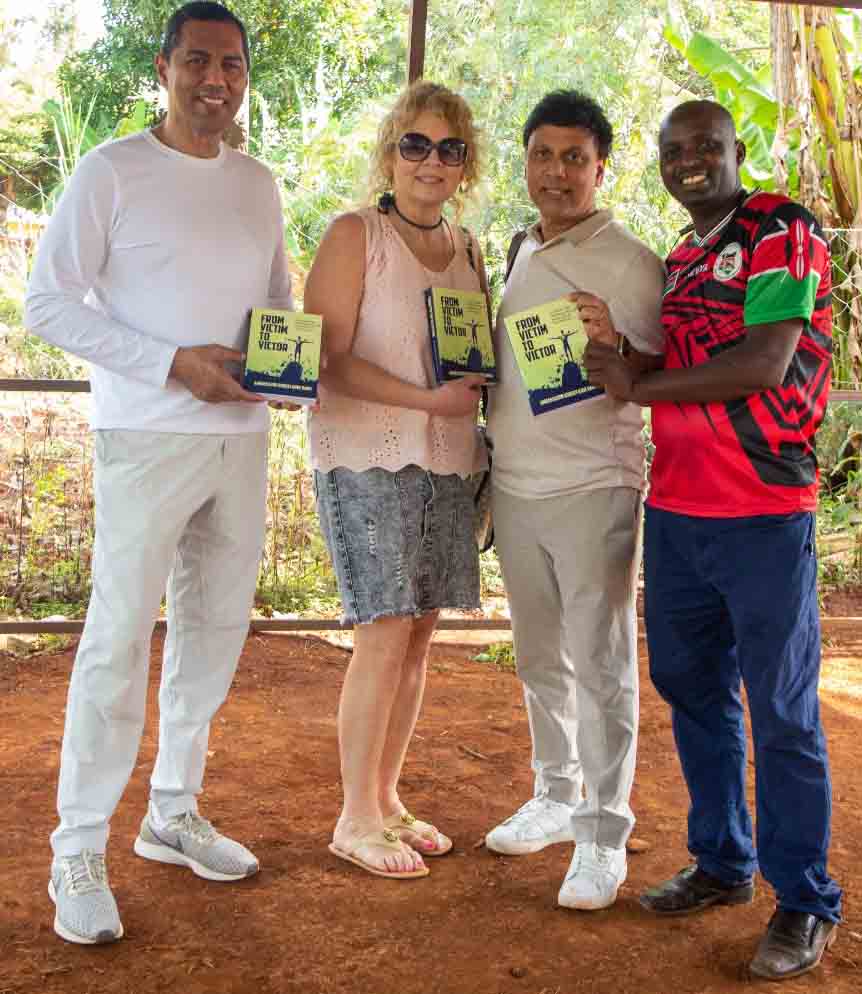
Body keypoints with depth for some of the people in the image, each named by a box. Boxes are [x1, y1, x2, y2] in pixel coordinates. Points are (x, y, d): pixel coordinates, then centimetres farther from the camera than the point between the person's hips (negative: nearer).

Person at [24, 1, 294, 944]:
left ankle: (173, 813, 28)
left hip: (242, 438, 6)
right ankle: (77, 853, 5)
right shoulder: (112, 171, -5)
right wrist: (174, 363, -18)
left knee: (215, 629, 11)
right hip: (146, 439, -6)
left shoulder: (258, 184, 13)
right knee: (119, 637, -6)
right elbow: (48, 301, -9)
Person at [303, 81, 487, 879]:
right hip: (366, 459, -6)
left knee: (419, 634, 8)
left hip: (447, 462, 6)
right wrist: (426, 399, -20)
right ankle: (356, 820, 7)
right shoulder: (354, 236, -4)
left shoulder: (466, 250, 15)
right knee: (384, 634, -8)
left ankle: (386, 798, 23)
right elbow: (330, 359, -12)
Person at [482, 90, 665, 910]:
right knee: (539, 660, 14)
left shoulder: (630, 265, -7)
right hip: (515, 488, 6)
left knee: (599, 666, 0)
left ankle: (603, 833, 9)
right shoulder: (520, 255, 13)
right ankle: (555, 797, 29)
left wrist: (614, 346, -29)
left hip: (593, 490, -6)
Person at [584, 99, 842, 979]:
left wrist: (637, 386, -10)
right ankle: (722, 864, 29)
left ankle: (804, 903, 12)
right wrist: (619, 347, 6)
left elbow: (765, 363, -17)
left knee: (780, 709, -1)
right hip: (675, 509, 8)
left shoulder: (782, 232, -5)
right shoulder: (677, 261, 18)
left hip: (763, 514, -7)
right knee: (692, 691, 14)